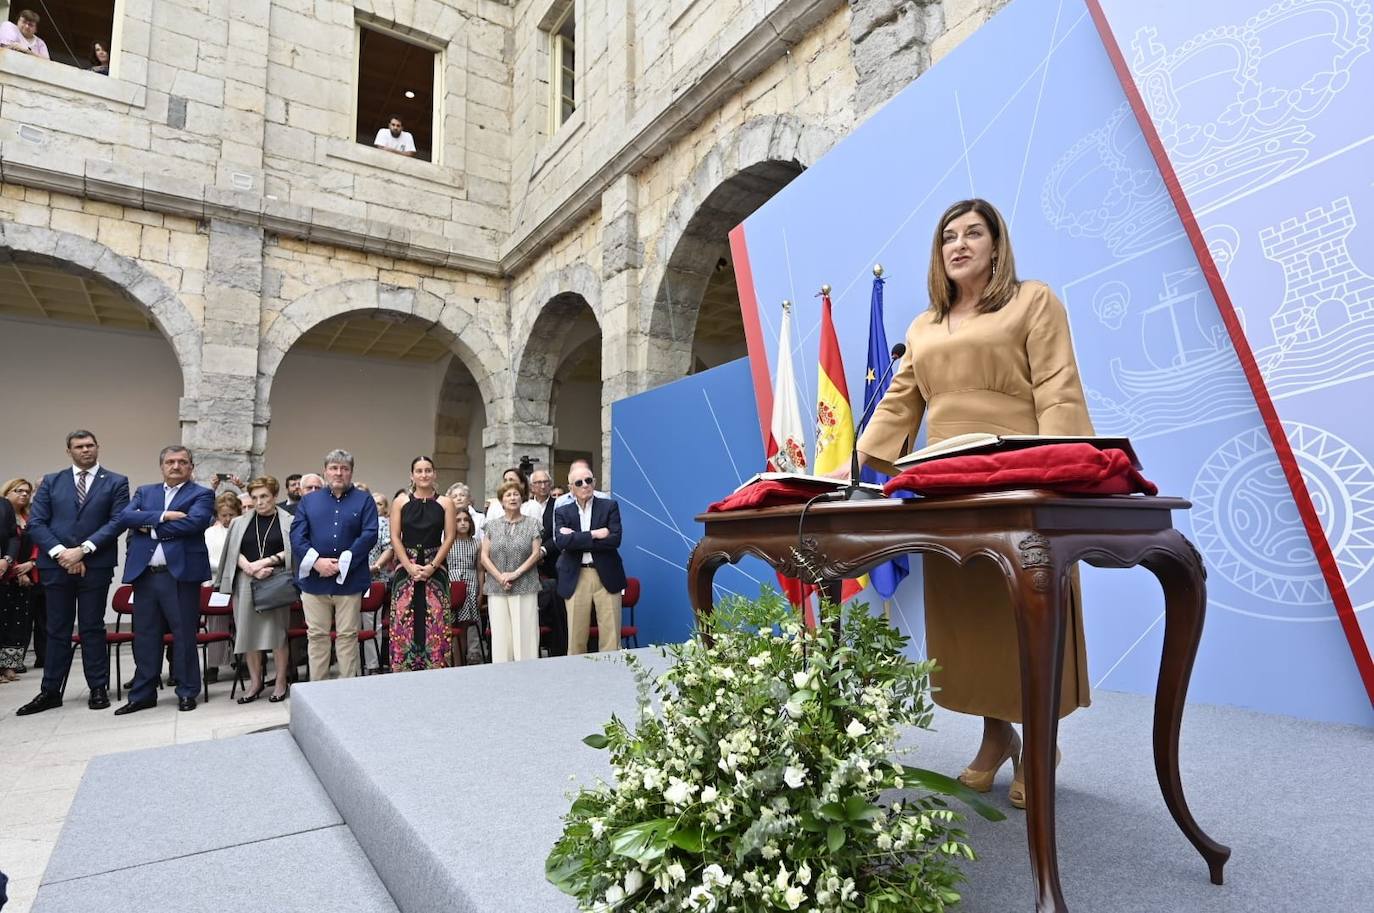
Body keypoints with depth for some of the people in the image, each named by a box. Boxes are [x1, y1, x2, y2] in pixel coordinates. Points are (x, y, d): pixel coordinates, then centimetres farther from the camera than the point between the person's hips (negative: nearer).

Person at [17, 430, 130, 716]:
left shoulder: (116, 482, 3)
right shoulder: (51, 481, 10)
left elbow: (117, 521, -6)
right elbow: (35, 523, 3)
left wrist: (82, 550, -15)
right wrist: (60, 553, -11)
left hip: (95, 565, -2)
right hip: (55, 564, 2)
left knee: (92, 628, 5)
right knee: (57, 630, 10)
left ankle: (98, 689, 12)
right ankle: (50, 692, 18)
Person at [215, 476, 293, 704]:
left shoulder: (288, 522, 2)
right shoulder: (241, 522, 12)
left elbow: (291, 551, -5)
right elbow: (234, 552, 4)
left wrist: (267, 561, -16)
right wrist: (250, 568, -12)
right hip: (247, 583, 3)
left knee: (277, 631, -1)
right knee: (249, 632, 5)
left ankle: (281, 682, 9)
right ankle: (255, 682, 17)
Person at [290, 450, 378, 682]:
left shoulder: (364, 500, 5)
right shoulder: (308, 501, 12)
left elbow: (369, 535, -6)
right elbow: (296, 536, 2)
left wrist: (342, 563, -14)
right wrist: (317, 561, -13)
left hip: (350, 580, -2)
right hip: (314, 579, 2)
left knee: (348, 635, 5)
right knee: (317, 636, 9)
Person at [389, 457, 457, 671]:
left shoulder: (445, 503, 4)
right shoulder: (400, 502, 6)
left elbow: (449, 538, 0)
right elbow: (395, 537, 1)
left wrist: (432, 566, -10)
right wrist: (410, 567, -9)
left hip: (436, 567, 0)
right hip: (406, 566, 1)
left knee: (435, 621, -2)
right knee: (404, 620, 0)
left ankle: (435, 668, 4)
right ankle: (403, 668, 9)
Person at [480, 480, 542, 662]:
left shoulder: (532, 523, 6)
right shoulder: (492, 525, 11)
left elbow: (536, 553, 0)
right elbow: (484, 557, 6)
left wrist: (516, 573, -10)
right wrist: (500, 577, -8)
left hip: (525, 587, -1)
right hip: (497, 588, 2)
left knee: (525, 633, -3)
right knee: (500, 634, 1)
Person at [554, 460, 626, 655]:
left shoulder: (610, 506, 4)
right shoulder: (562, 512, 8)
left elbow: (615, 540, -10)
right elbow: (561, 542, -9)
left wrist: (576, 538, -11)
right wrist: (593, 534, -15)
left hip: (606, 576, -1)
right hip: (576, 578, 1)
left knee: (611, 637, 1)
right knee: (576, 638, 6)